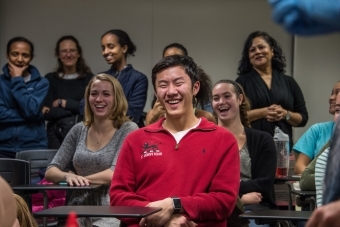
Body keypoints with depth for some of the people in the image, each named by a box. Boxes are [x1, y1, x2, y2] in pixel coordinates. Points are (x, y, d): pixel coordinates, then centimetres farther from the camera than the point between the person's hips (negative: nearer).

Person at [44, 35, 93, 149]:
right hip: (57, 136, 0)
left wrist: (63, 103, -2)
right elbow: (47, 113, -3)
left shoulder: (88, 78, 8)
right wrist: (77, 109, -6)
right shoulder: (50, 79, 7)